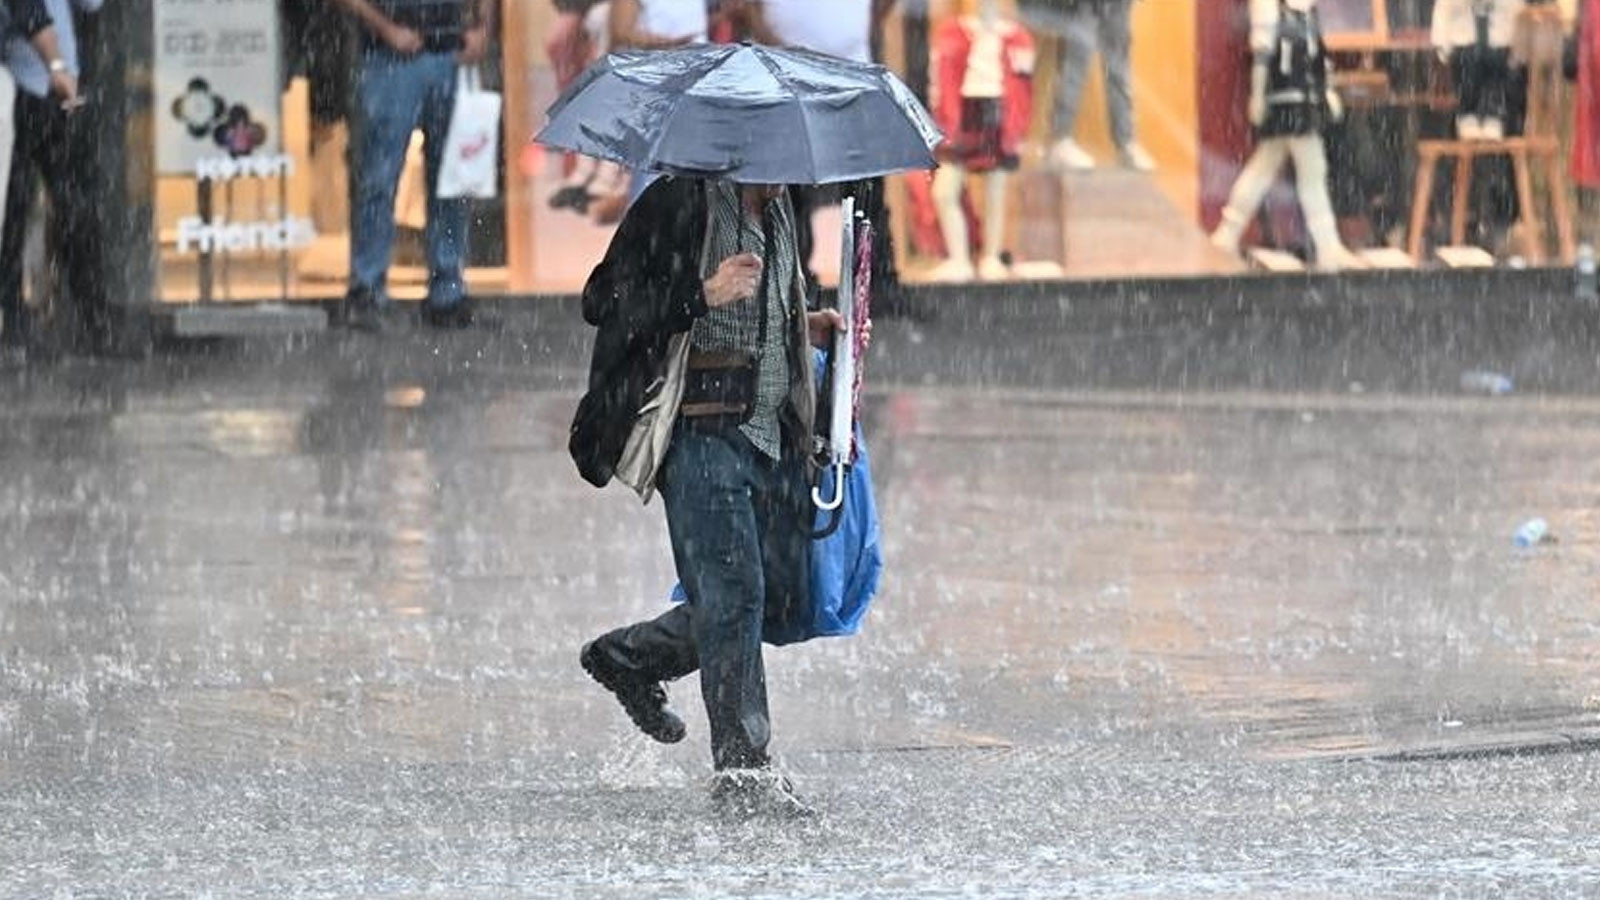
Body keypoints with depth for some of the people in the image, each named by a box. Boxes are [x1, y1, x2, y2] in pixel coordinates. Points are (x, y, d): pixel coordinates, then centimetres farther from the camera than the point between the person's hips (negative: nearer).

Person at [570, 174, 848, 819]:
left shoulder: (777, 214, 18)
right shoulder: (678, 205, -8)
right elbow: (604, 303, -13)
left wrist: (805, 329, 15)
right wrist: (703, 294, -23)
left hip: (773, 433, 8)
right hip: (700, 434, -8)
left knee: (782, 599, 9)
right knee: (733, 591, -13)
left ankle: (627, 657, 29)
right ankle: (741, 769, -10)